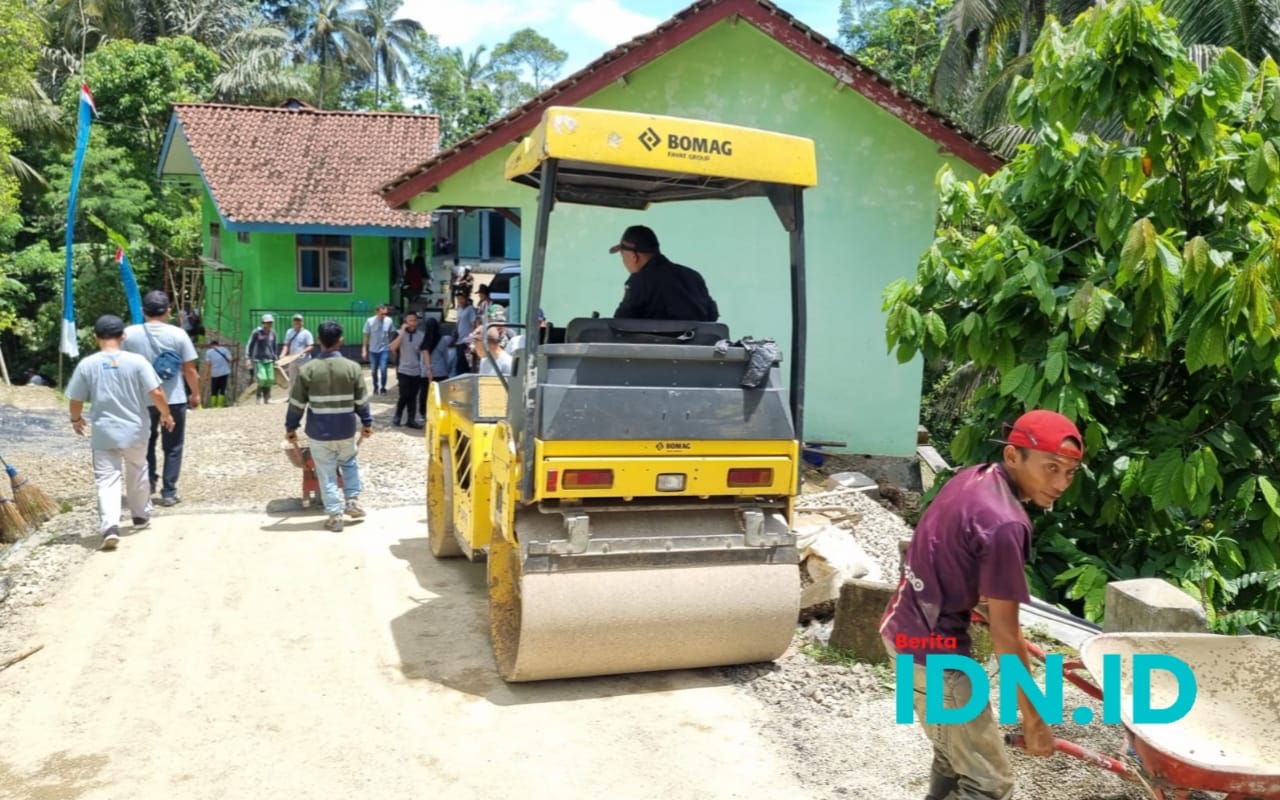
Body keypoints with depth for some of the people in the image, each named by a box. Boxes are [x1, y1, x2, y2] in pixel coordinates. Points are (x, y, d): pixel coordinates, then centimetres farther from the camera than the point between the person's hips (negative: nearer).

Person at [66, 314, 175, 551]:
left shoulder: (87, 364, -5)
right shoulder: (137, 361, -8)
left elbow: (76, 400, 2)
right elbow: (156, 393, -10)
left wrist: (76, 419, 22)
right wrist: (166, 414, 7)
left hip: (104, 433, -1)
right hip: (135, 430, 1)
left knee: (107, 480, -1)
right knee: (137, 474, 20)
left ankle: (109, 527, -17)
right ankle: (141, 517, 35)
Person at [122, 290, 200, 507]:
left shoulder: (129, 334, -5)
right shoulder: (178, 334, -9)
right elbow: (189, 370, -5)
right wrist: (195, 393, 8)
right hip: (174, 399, -2)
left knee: (146, 444, 23)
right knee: (172, 448, 8)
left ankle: (148, 484, 28)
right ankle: (169, 493, 7)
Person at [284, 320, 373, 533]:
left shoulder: (308, 369, -8)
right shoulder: (352, 367, -7)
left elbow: (297, 403, -3)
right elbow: (362, 400, 0)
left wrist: (291, 427, 9)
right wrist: (367, 422, 14)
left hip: (319, 432, -1)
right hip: (346, 430, 1)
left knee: (327, 473, 7)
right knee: (350, 463, 26)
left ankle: (335, 516, 8)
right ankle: (352, 501, 19)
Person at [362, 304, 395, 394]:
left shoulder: (389, 321, -10)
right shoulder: (370, 321, -10)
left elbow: (391, 334, 4)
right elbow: (366, 336, -1)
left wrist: (392, 347, 8)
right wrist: (364, 350, -1)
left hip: (385, 349, -1)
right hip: (373, 350, 1)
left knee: (383, 369, -10)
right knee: (374, 371, 10)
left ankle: (383, 388, 8)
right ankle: (375, 387, 29)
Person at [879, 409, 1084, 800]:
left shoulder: (974, 477, 1)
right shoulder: (1005, 524, -26)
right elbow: (1003, 636, -21)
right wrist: (1032, 718, -11)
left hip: (901, 627, 9)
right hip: (931, 649, -9)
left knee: (954, 756, 26)